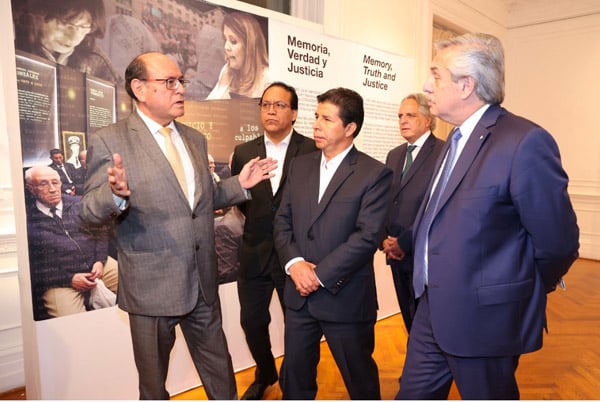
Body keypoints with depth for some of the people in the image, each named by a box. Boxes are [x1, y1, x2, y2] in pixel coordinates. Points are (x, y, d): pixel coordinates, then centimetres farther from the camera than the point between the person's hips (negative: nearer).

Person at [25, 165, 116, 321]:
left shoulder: (79, 204, 10)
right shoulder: (27, 222, 0)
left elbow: (101, 232, 12)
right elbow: (32, 268, -2)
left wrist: (100, 261, -5)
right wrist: (69, 279, -11)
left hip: (95, 267, 4)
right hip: (59, 281, -4)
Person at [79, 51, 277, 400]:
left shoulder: (195, 139, 10)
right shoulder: (110, 141, -8)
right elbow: (91, 210, -11)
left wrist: (239, 184, 2)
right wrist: (116, 194, -32)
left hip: (203, 281, 5)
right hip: (152, 285, -4)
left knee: (219, 368, 19)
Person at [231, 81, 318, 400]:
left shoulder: (312, 151, -9)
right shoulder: (244, 153, 2)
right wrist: (259, 223, 0)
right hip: (254, 254, 4)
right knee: (252, 322, 15)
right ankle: (265, 375, 44)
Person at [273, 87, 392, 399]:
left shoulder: (375, 173, -10)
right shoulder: (299, 166, 7)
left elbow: (367, 236, -17)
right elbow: (282, 221, 5)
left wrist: (320, 275, -18)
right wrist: (294, 263, -11)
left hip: (346, 298, -4)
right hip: (299, 295, 5)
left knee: (360, 377, 17)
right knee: (294, 374, 19)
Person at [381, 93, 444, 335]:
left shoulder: (443, 153, -10)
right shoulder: (394, 155, 14)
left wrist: (405, 242, -16)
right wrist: (385, 239, -1)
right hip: (396, 254, 7)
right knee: (410, 322, 17)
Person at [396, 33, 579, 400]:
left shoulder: (524, 142, -21)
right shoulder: (457, 139, 8)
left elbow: (558, 242, -17)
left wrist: (523, 294, -2)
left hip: (485, 317, -8)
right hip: (434, 308, 8)